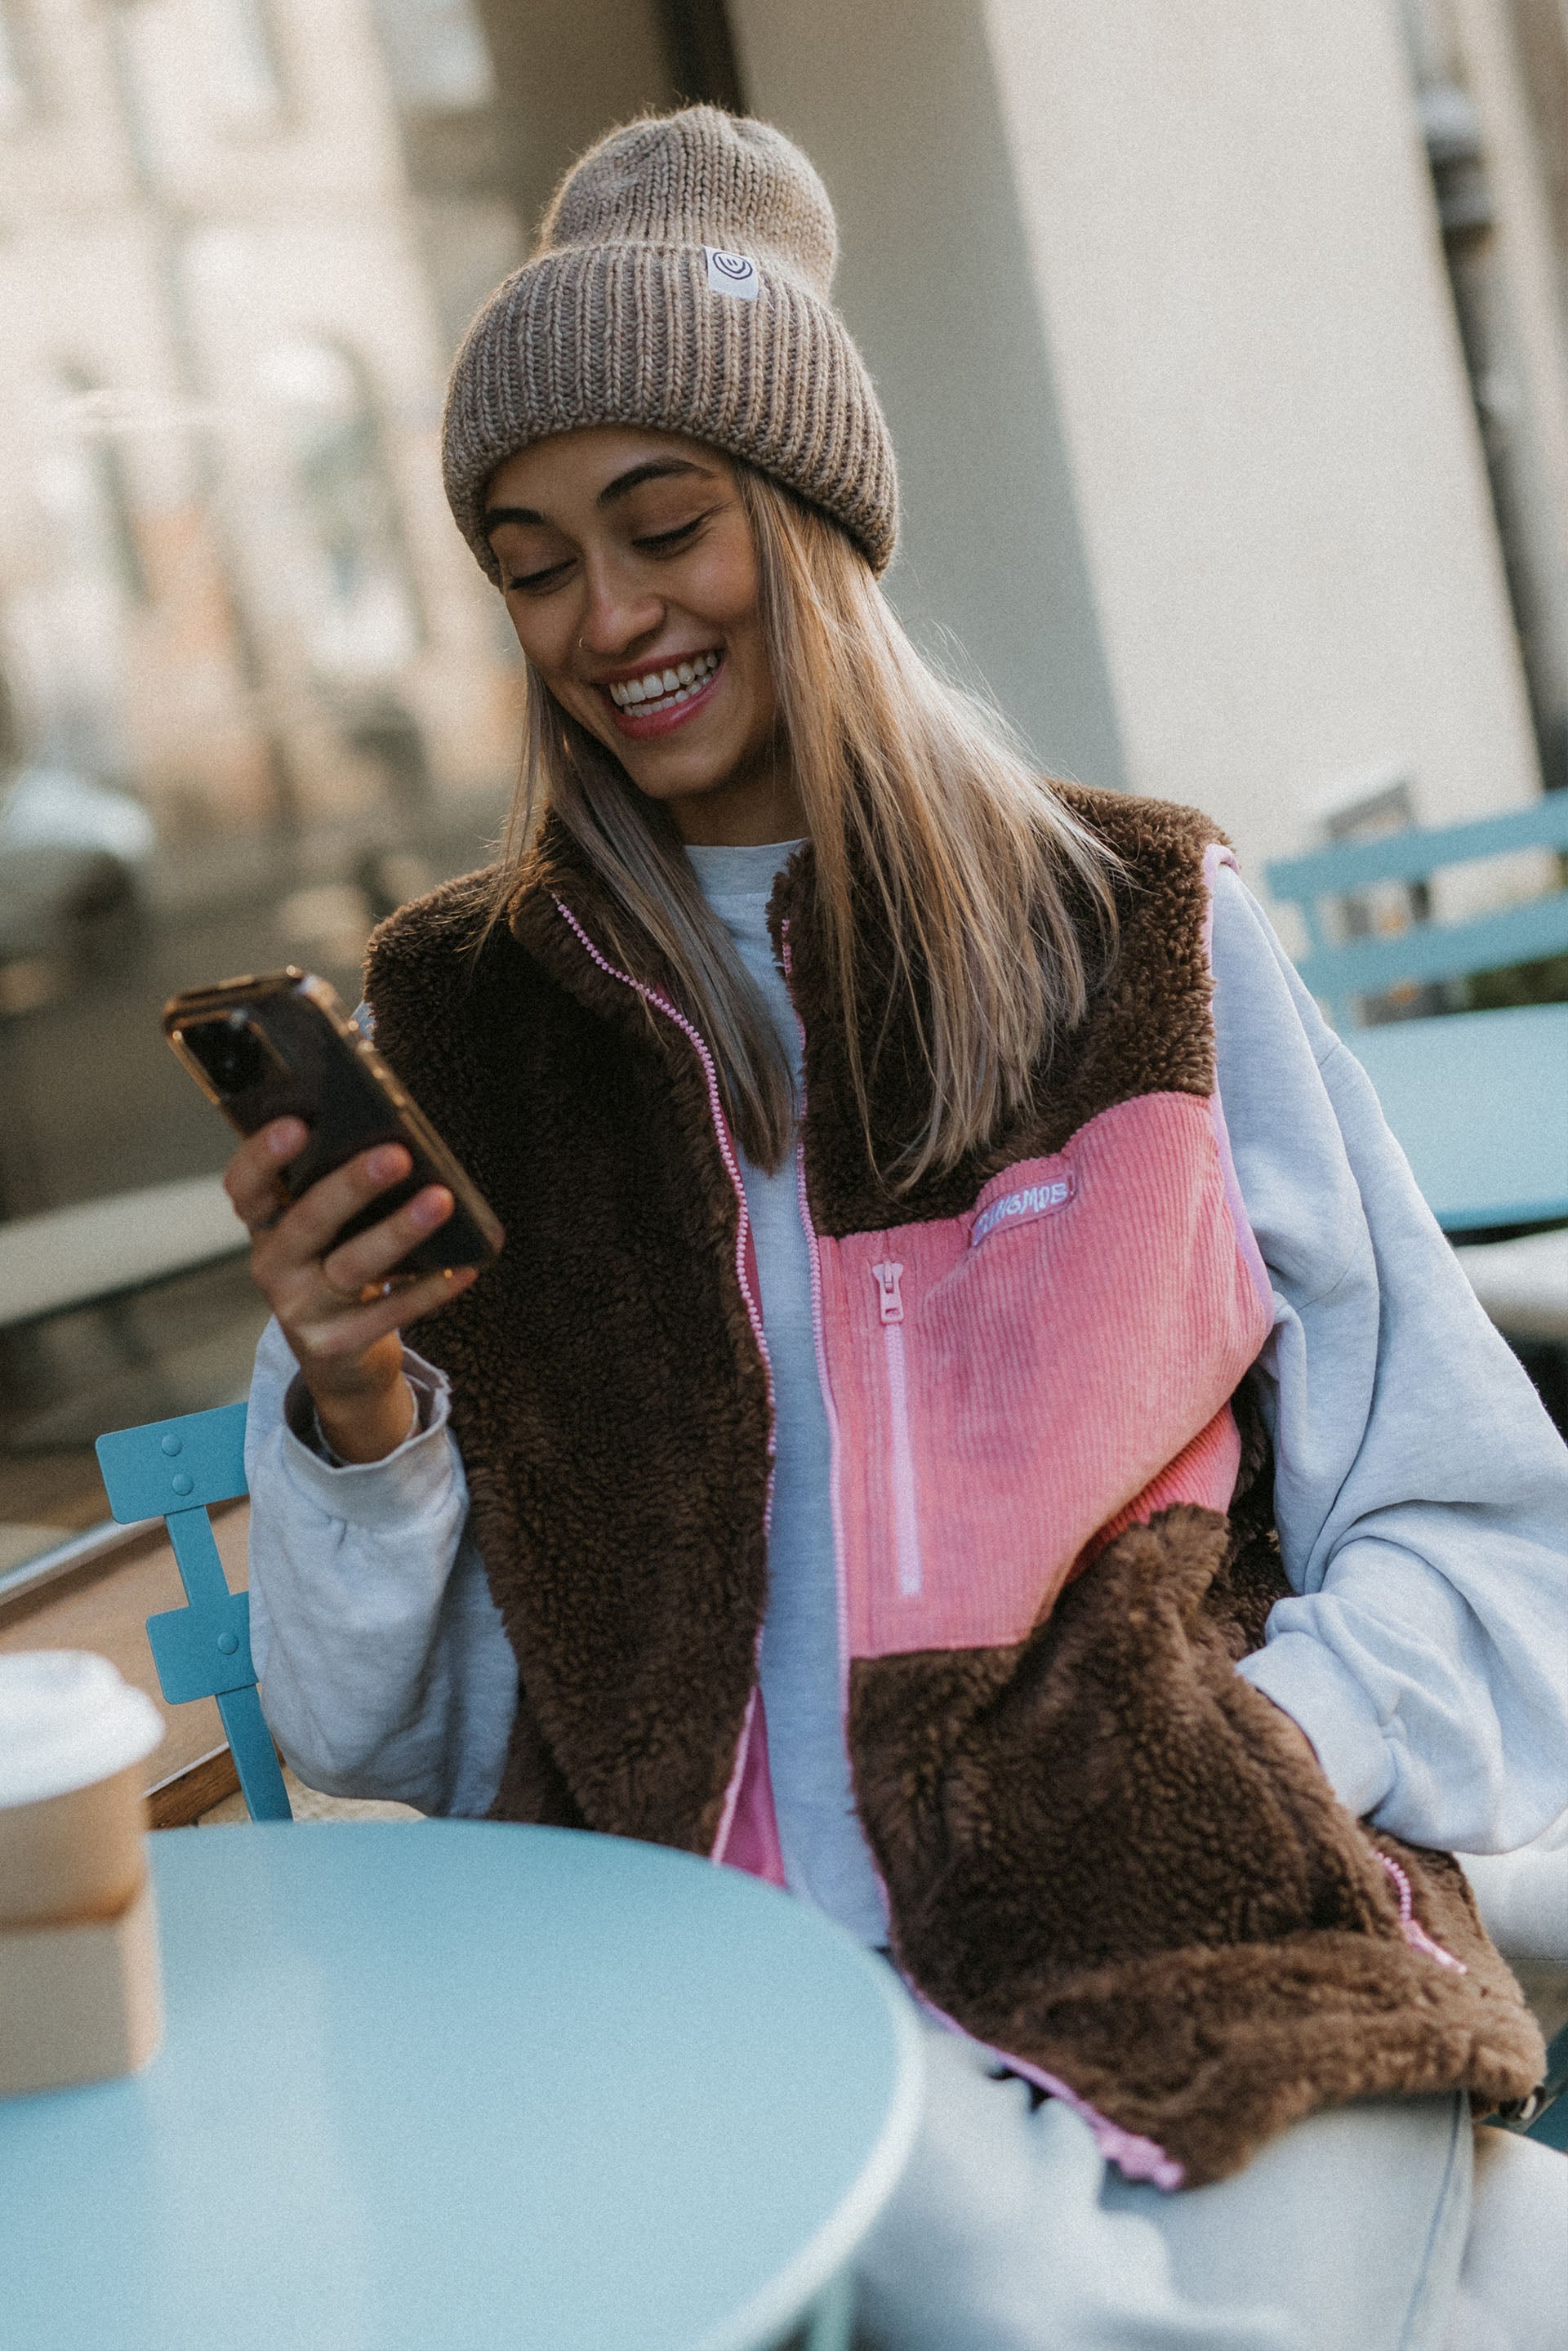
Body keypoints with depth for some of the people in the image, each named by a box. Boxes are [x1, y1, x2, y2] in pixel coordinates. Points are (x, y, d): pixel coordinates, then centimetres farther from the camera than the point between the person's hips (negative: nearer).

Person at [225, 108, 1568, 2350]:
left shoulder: (1144, 934, 5)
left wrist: (1206, 1780, -10)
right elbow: (395, 1738, 10)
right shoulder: (459, 1022, 8)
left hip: (1196, 1947, 0)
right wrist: (353, 1410, -9)